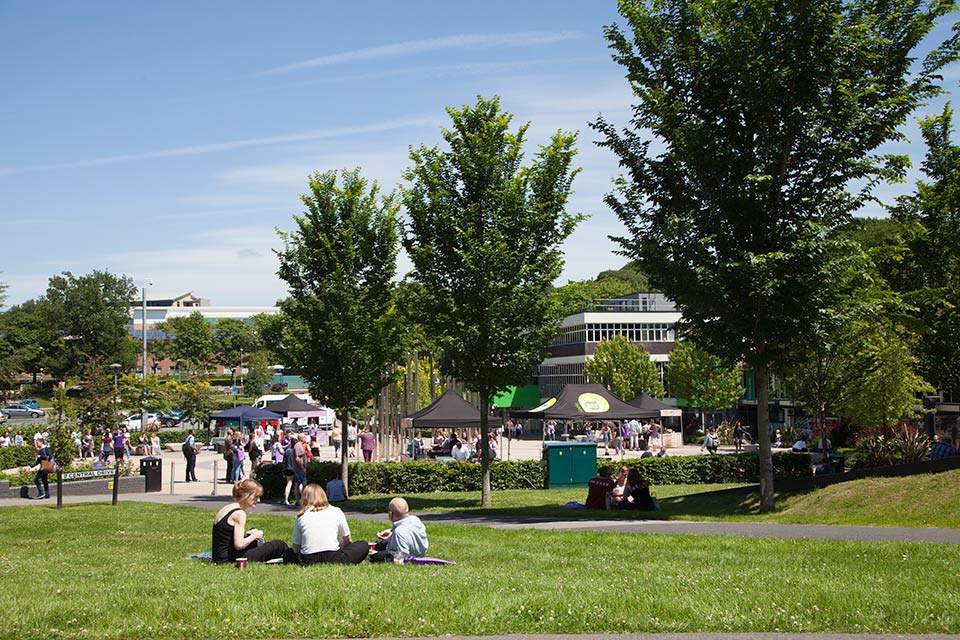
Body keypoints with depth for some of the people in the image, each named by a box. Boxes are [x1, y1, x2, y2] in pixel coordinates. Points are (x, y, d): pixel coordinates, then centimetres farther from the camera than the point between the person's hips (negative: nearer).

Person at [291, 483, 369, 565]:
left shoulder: (301, 516, 9)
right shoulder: (336, 511, 8)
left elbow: (295, 548, 9)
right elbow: (347, 540, 15)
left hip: (309, 561, 2)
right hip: (332, 559, -2)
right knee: (363, 546, 17)